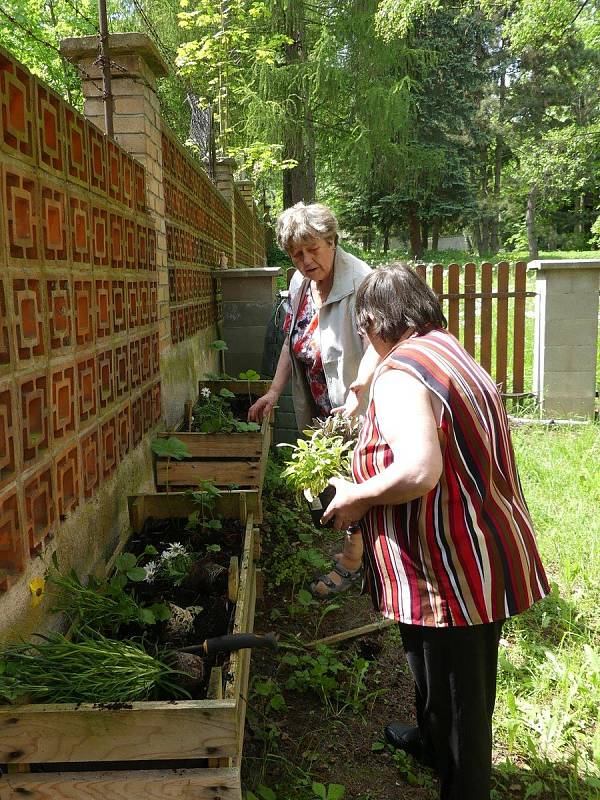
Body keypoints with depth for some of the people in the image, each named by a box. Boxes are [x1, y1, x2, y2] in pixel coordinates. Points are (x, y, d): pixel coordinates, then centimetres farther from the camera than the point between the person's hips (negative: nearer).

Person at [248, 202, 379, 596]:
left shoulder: (359, 281, -23)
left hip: (351, 406, -8)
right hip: (315, 406, 8)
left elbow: (376, 343, -34)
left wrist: (359, 387, -51)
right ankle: (354, 547, 37)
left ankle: (352, 561, 23)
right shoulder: (299, 283, 4)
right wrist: (275, 391, 8)